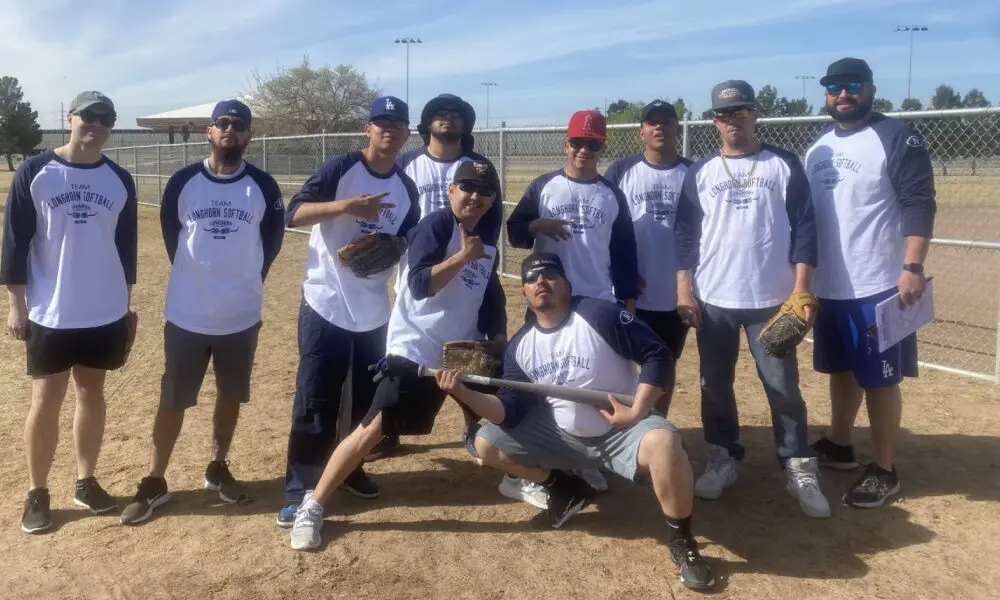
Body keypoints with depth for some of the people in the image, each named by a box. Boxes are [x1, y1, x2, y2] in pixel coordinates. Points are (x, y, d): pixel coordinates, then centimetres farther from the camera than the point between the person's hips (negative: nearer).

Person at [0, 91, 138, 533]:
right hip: (49, 313, -3)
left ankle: (85, 482, 25)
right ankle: (36, 493, 17)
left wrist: (126, 305, 11)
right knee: (45, 401, 3)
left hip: (105, 313, 3)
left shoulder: (120, 180, 4)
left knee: (92, 393, 12)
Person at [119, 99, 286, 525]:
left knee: (231, 395, 14)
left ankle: (218, 470, 32)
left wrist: (249, 277, 7)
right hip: (186, 313, -1)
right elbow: (169, 232, 9)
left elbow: (273, 235, 9)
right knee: (173, 400, 6)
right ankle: (154, 483, 18)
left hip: (241, 315, 1)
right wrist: (194, 274, 11)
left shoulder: (263, 186, -4)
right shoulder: (183, 181, -5)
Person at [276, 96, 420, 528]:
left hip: (374, 311, 5)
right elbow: (294, 214, -17)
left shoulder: (406, 188, 7)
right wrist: (344, 205, -32)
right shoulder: (340, 169, -8)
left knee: (368, 398, 15)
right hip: (325, 306, -5)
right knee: (314, 402, -1)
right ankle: (298, 491, 10)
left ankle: (352, 468, 34)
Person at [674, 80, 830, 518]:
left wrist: (801, 289, -9)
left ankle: (800, 469, 13)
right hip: (713, 300, 2)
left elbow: (804, 229, -1)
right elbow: (685, 234, 5)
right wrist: (684, 288, -3)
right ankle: (722, 460, 24)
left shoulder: (784, 166, 3)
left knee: (783, 386, 2)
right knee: (715, 385, 10)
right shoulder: (700, 172, 8)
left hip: (772, 300, -2)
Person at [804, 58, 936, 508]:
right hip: (829, 287, 7)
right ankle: (839, 446, 34)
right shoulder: (818, 148, 13)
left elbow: (919, 205, -13)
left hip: (878, 287, -7)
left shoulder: (897, 138, -7)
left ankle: (884, 472, 12)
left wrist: (913, 268, -22)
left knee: (880, 378, 1)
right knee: (841, 369, 18)